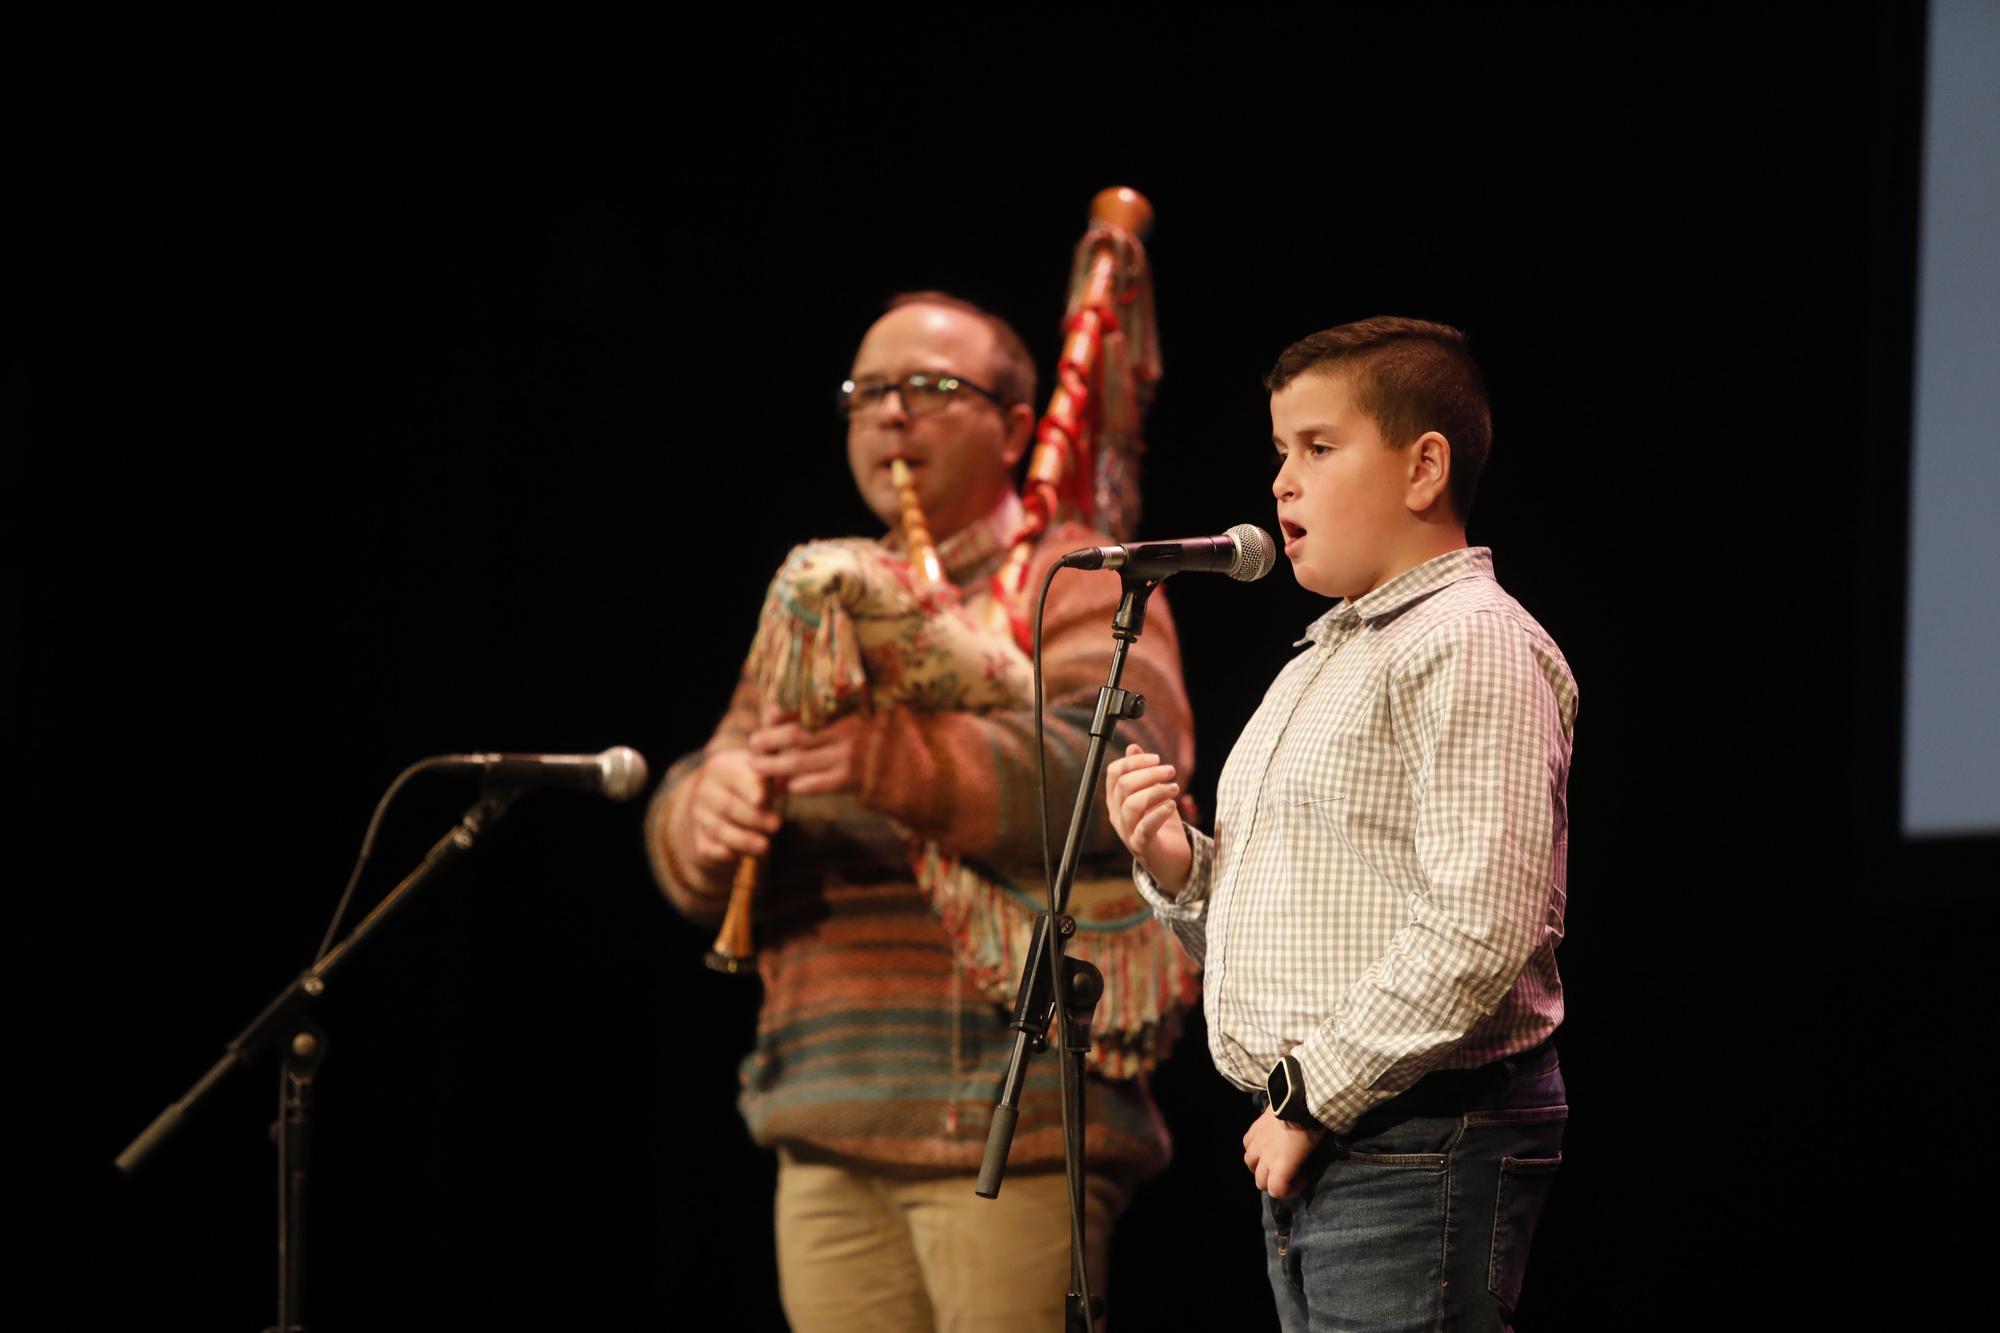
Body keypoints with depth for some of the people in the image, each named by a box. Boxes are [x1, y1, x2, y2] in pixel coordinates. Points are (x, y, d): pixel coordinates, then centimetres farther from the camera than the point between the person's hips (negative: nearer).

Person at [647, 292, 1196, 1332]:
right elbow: (690, 860, 15)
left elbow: (1109, 773, -17)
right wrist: (712, 812, -11)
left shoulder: (1082, 592, 4)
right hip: (827, 1129, 6)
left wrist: (898, 763, -33)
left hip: (1008, 1120, -6)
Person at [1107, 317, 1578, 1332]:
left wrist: (1313, 1096, -17)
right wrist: (1177, 869, 5)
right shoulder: (1319, 665, 22)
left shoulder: (1470, 647, -10)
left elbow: (1479, 927, -21)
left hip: (1417, 1153, -10)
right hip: (1309, 1145, 10)